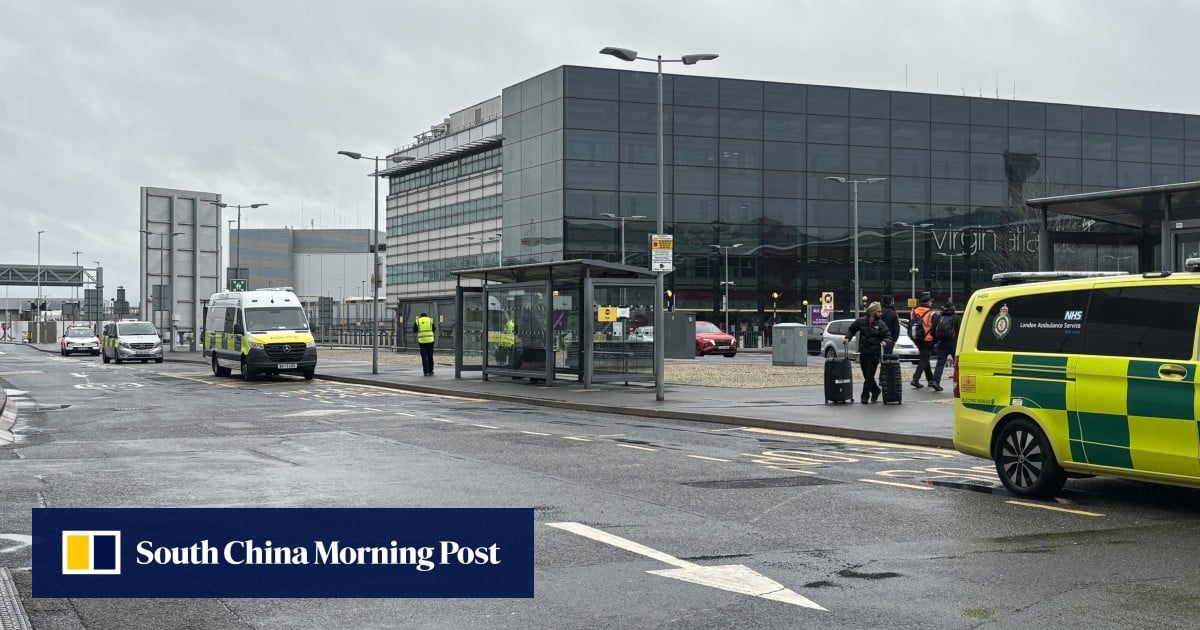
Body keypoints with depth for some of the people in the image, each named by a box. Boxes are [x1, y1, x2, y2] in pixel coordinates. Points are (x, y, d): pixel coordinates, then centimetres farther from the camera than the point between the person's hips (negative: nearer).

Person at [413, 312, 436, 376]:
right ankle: (430, 371, 13)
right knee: (430, 356, 12)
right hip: (430, 340, 1)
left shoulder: (417, 321, 5)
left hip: (421, 340, -1)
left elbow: (414, 330, 8)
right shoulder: (431, 320, 7)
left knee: (424, 357, 2)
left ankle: (426, 372, -2)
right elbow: (434, 329, 16)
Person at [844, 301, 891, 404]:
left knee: (869, 376, -6)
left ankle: (865, 396, 0)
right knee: (866, 376, 11)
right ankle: (876, 391, 32)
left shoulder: (880, 324, -2)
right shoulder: (861, 321, 3)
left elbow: (888, 335, -2)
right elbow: (851, 330, 16)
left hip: (874, 354, -3)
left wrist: (885, 341, -22)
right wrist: (848, 338, 0)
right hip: (863, 353, 3)